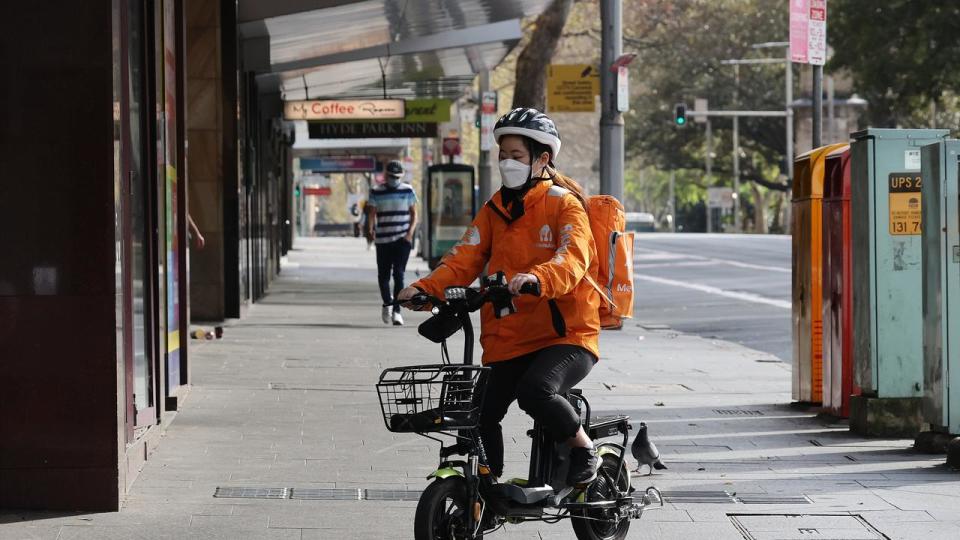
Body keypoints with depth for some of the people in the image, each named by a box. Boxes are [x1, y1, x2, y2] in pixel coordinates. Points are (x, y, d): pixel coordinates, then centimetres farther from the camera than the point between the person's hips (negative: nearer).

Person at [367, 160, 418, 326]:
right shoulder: (376, 192, 4)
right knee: (383, 275, 6)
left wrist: (410, 232, -8)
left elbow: (414, 214, 7)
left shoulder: (408, 190, 5)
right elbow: (372, 213, 3)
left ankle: (396, 311, -9)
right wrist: (370, 230, -14)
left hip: (403, 239, -1)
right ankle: (387, 303, 32)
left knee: (399, 274, -10)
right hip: (383, 239, 1)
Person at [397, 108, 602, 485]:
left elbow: (573, 258, -22)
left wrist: (537, 278, -44)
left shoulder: (564, 204, -4)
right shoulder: (496, 208, 15)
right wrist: (426, 288, -15)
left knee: (534, 390, -31)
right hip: (509, 340, 6)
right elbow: (465, 258, 4)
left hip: (566, 335, -6)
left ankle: (584, 449, -6)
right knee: (482, 415, -3)